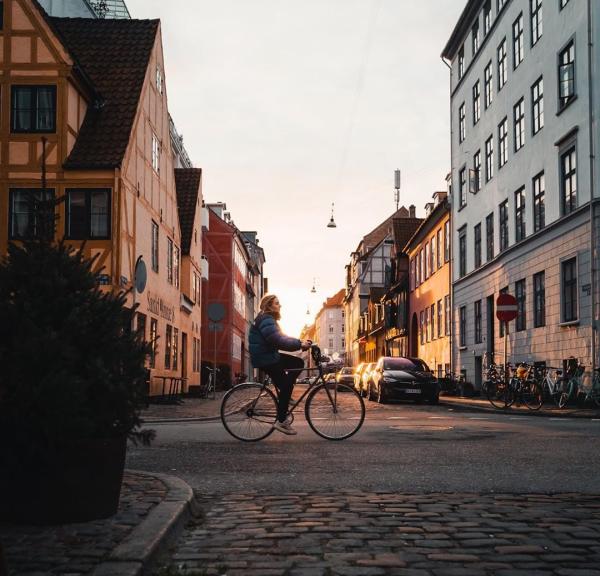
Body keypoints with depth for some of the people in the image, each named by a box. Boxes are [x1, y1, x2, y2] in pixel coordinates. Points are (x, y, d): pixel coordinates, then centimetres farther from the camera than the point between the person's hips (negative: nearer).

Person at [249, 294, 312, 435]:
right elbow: (279, 341, -28)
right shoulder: (266, 320, -18)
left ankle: (284, 394, 10)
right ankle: (281, 421, -5)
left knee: (298, 363, 9)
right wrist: (299, 345, -25)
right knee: (285, 387, -9)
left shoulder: (268, 320, 17)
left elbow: (281, 338, 16)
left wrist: (300, 342, 4)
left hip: (270, 356, 10)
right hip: (265, 359, -10)